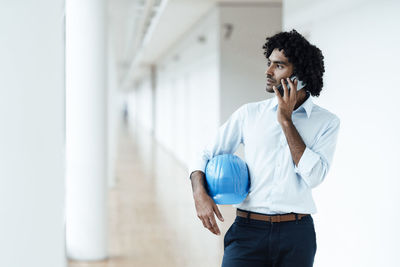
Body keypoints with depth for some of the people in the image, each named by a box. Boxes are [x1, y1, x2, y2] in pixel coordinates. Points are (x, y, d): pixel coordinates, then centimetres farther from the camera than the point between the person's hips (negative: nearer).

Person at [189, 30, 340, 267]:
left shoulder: (327, 122, 2)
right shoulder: (249, 114, 6)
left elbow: (313, 176, -11)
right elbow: (206, 156, 10)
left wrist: (286, 121, -9)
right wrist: (200, 194, -10)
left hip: (296, 236, 0)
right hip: (248, 231, 1)